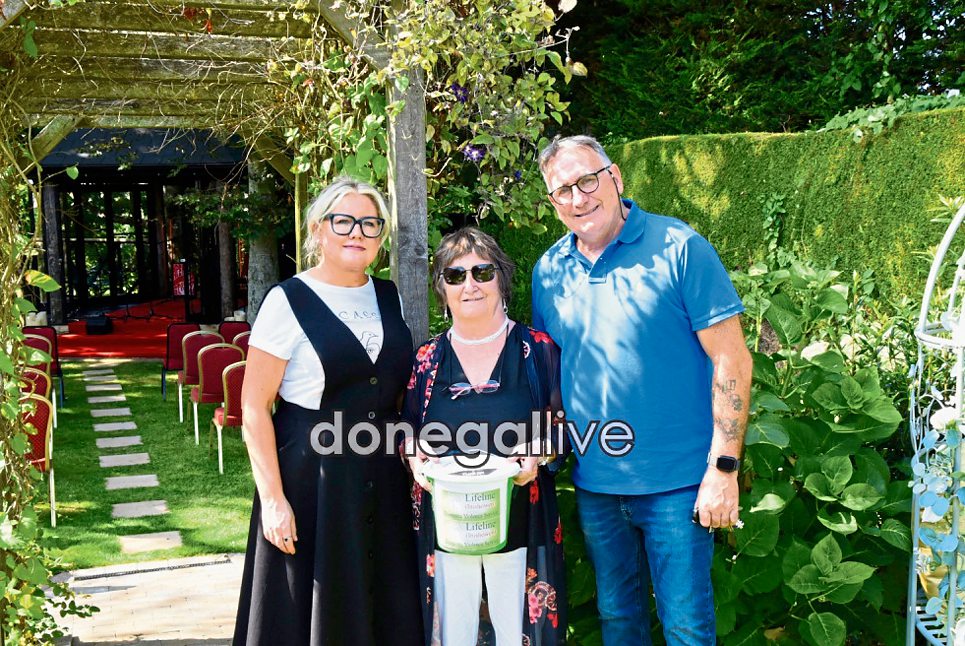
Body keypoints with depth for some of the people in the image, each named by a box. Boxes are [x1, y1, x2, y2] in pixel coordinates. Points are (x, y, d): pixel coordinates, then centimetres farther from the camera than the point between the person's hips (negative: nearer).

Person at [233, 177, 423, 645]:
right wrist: (272, 498, -16)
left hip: (383, 480, 5)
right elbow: (254, 406, -11)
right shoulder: (289, 301, -9)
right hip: (311, 479, -5)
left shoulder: (390, 298, 8)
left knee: (387, 608, 13)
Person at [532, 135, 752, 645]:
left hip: (675, 484, -4)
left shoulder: (678, 249, -11)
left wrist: (723, 468, -15)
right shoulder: (549, 270, 4)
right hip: (593, 485, 5)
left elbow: (731, 360, -12)